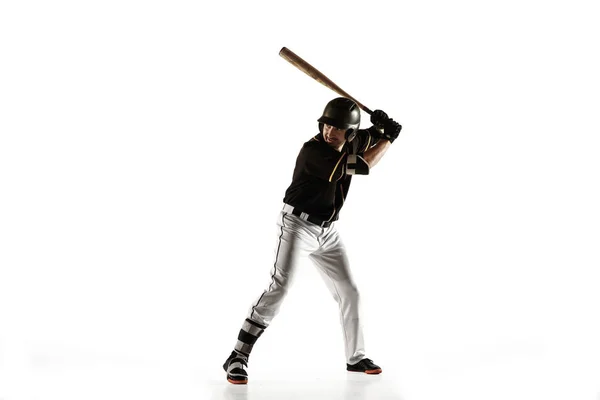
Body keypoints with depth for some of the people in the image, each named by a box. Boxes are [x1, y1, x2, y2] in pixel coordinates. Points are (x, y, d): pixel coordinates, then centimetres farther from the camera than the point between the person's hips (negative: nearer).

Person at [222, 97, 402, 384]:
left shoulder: (351, 142, -2)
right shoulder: (313, 150, -24)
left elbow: (376, 137, 15)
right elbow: (362, 166, -27)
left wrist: (383, 126, -8)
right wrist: (389, 138, -16)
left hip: (327, 231, 8)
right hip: (297, 224, -7)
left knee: (349, 292, 11)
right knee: (279, 287, -21)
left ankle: (355, 358, 27)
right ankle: (238, 358, -17)